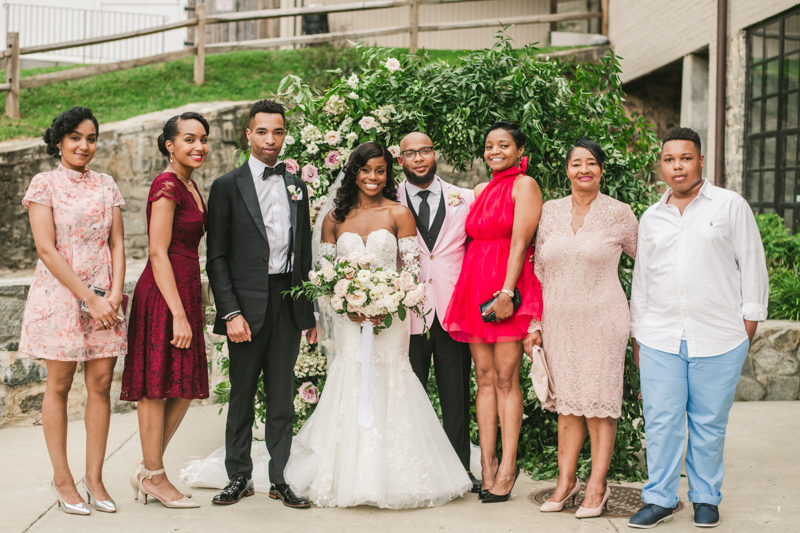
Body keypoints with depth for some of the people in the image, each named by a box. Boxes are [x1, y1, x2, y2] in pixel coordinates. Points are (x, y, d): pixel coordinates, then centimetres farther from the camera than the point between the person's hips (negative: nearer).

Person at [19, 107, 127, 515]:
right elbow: (46, 249, -8)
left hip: (104, 299, 4)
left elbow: (117, 243, 8)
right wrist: (89, 298, -13)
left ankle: (94, 478, 10)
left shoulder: (106, 185, 12)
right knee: (59, 385, 3)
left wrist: (114, 294, -7)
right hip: (59, 294, -3)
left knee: (101, 385, 2)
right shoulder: (45, 184, -1)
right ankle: (62, 479, 12)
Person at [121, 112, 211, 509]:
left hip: (184, 293, 10)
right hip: (163, 296, -10)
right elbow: (158, 253, -18)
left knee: (184, 388, 13)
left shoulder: (189, 185, 15)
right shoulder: (167, 186, -14)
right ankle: (154, 476, 14)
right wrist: (179, 314, -21)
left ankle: (147, 470, 23)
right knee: (156, 388, 2)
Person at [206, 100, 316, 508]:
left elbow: (305, 255, 14)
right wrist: (230, 312, -12)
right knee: (242, 396, 6)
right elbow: (217, 258, -4)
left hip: (289, 305, 3)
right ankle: (239, 477, 18)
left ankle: (279, 479, 16)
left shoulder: (297, 187, 13)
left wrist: (310, 314, 11)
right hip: (247, 306, -3)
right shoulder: (228, 186, 0)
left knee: (282, 397, 8)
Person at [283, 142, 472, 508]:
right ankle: (349, 480, 6)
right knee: (349, 382, -3)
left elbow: (412, 270, -2)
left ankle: (390, 477, 5)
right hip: (349, 318, 2)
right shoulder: (334, 218, 9)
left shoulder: (399, 214, 3)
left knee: (388, 382, -6)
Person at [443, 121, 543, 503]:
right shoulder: (481, 191, 20)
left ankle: (508, 466, 1)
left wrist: (507, 291, -19)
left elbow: (519, 242, -11)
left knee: (506, 378, -4)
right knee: (484, 378, 5)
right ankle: (487, 466, 8)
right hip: (475, 286, 6)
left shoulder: (524, 185, -1)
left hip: (508, 289, -6)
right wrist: (467, 293, 10)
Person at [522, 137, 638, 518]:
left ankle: (597, 486, 10)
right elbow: (538, 271, 8)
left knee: (599, 399, 1)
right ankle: (566, 480, 18)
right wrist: (534, 324, 5)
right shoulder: (550, 212, 5)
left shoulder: (619, 214, -2)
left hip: (602, 319, -3)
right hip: (558, 320, 3)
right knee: (567, 400, 9)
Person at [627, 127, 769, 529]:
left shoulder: (731, 206, 3)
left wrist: (749, 324, -1)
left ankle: (706, 498, 20)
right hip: (659, 340, 3)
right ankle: (659, 499, 13)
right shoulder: (651, 218, 13)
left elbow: (752, 266, 4)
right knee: (661, 422, 1)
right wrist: (638, 336, 16)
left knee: (709, 423, 5)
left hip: (719, 340, -2)